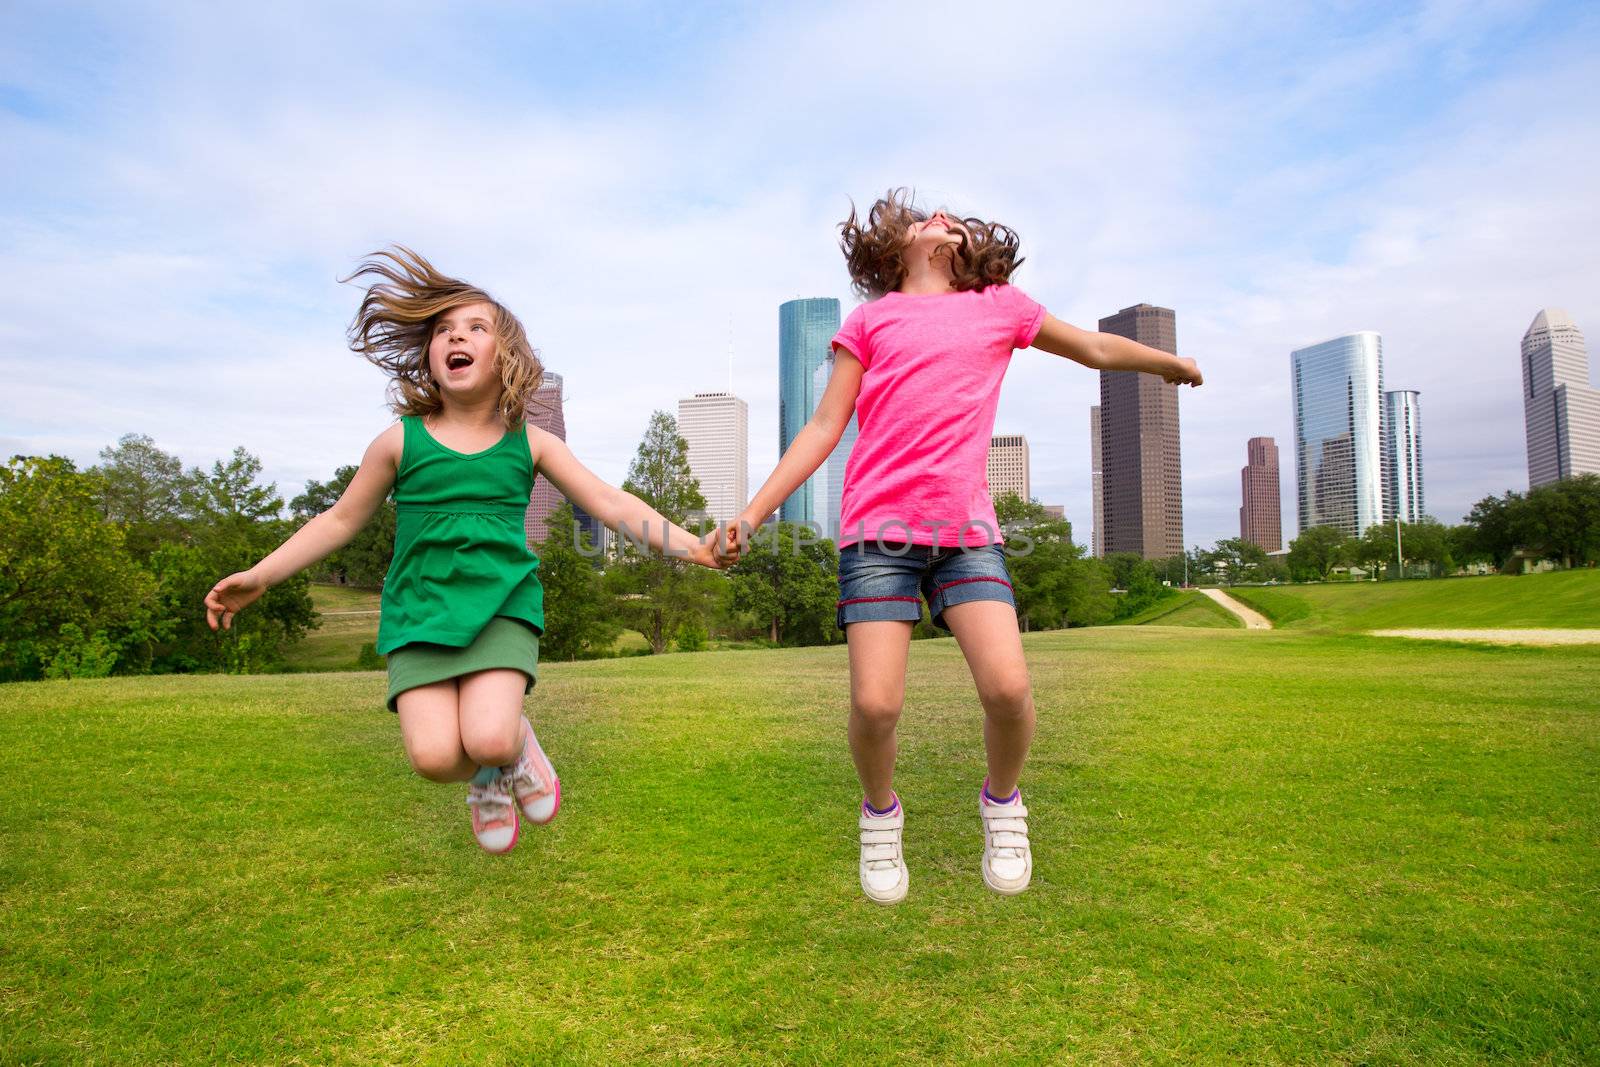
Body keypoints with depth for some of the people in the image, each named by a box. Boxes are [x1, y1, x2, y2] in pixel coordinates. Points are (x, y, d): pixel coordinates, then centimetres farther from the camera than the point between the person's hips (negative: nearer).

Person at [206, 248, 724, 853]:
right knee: (434, 756, -18)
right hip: (419, 613, 1)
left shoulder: (530, 444, 4)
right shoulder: (401, 442, 3)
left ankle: (518, 744, 15)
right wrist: (258, 577, 7)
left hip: (503, 606, 0)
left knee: (490, 739, -23)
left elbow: (609, 502, 1)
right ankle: (486, 780, 18)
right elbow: (340, 521, 13)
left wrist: (691, 546, -9)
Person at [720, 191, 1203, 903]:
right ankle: (881, 813, 20)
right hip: (878, 526, -1)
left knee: (1008, 687, -16)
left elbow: (1095, 348, 34)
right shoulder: (873, 317, 14)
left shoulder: (1000, 306, 18)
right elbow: (823, 429, 10)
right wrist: (751, 515, 3)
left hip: (967, 528, 1)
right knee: (875, 703, -13)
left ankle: (1002, 802, 17)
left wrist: (1174, 364, 47)